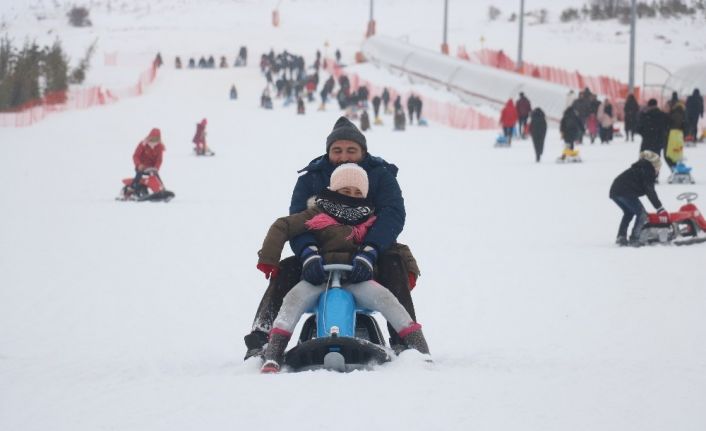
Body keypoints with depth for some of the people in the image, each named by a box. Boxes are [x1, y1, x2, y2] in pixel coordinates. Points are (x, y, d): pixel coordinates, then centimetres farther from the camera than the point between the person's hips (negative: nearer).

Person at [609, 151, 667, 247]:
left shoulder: (638, 168, 29)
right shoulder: (647, 171, 2)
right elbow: (650, 192, -8)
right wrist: (660, 208, -11)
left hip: (614, 191, 9)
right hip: (626, 192, -9)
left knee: (629, 213, 26)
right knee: (642, 214, -1)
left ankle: (621, 237, 15)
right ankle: (634, 239, -9)